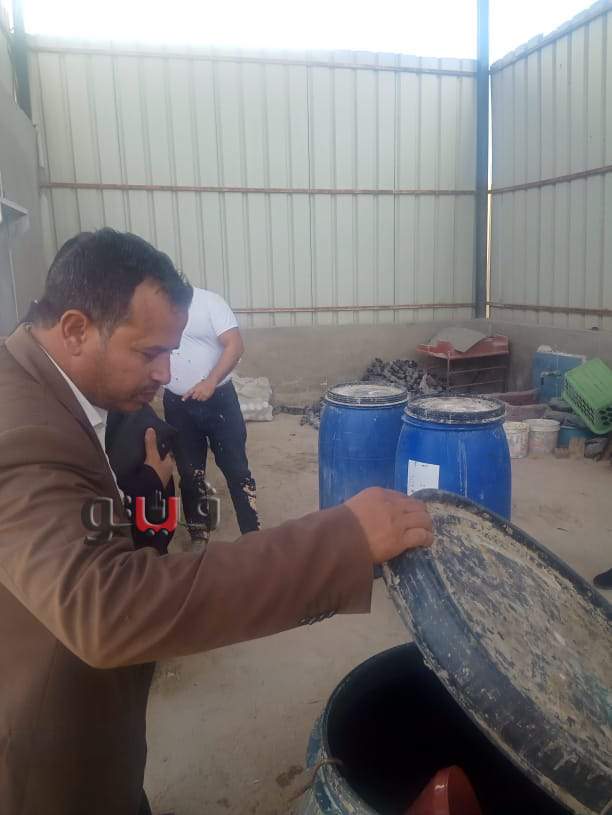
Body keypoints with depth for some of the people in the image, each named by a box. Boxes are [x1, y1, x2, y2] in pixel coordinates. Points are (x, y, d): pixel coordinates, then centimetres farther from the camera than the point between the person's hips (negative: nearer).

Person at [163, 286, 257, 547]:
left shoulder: (208, 301, -9)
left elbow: (235, 345, -16)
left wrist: (210, 382, -26)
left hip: (218, 398, -3)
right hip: (177, 404, 4)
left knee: (235, 467, 3)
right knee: (190, 472, 13)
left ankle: (252, 533, 13)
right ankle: (198, 535, 27)